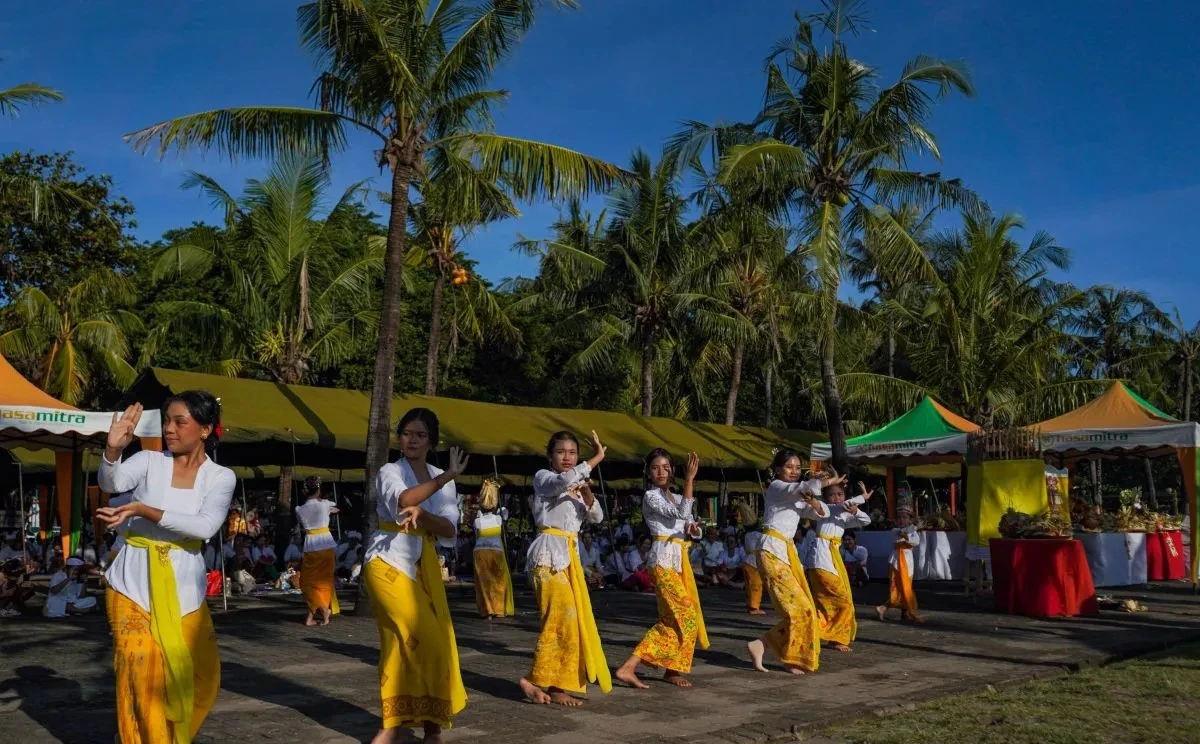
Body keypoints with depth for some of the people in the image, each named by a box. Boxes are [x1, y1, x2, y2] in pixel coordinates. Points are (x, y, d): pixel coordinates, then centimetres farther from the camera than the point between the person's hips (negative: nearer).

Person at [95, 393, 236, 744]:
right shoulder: (149, 461, -1)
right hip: (134, 582, -1)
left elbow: (205, 526, -17)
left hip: (182, 587, 2)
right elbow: (110, 482, -20)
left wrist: (144, 510, -26)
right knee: (143, 672, -4)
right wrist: (113, 448, -40)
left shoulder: (221, 477, -1)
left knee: (199, 674, 7)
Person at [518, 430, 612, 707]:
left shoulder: (577, 488, 20)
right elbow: (564, 480, -26)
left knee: (571, 619, 4)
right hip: (549, 552, -8)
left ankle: (556, 686, 9)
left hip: (570, 554, 8)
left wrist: (588, 496, -9)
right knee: (561, 617, -14)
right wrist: (597, 458, -23)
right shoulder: (543, 477, -2)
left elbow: (597, 518, 10)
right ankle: (537, 680, -7)